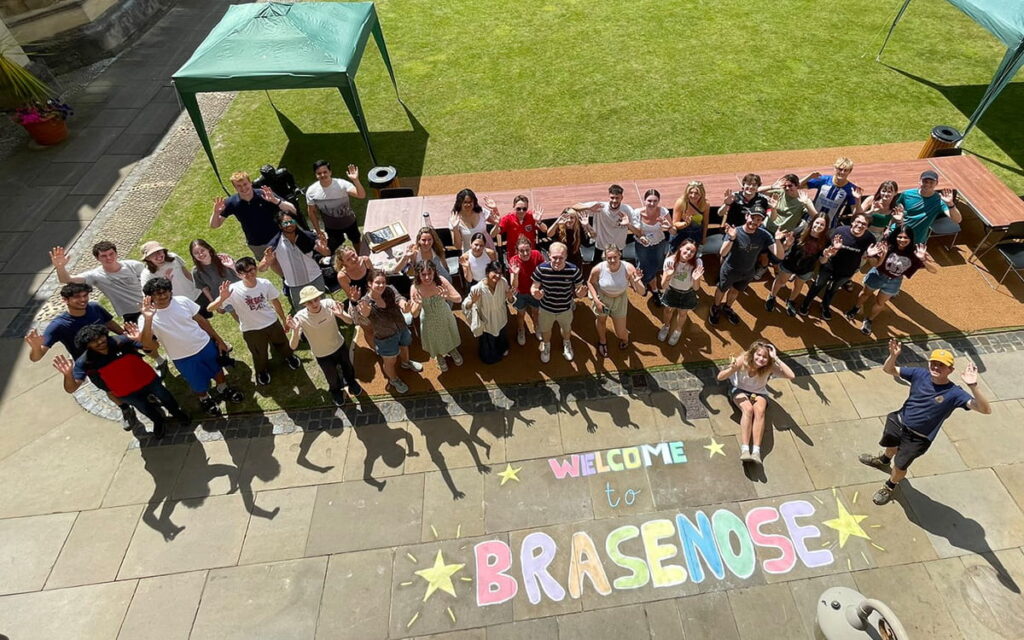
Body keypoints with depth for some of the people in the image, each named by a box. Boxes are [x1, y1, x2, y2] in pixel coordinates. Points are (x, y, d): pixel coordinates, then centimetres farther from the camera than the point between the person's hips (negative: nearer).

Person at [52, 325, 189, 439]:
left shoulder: (120, 341, -28)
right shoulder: (85, 362, -25)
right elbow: (71, 389, -25)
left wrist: (141, 339, -45)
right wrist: (68, 374, -46)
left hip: (148, 380, -1)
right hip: (127, 393, 1)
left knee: (166, 398, 25)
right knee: (146, 410, 27)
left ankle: (177, 413, 59)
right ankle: (159, 421, 61)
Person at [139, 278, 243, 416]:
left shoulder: (182, 301, -13)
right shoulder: (150, 317, -20)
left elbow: (201, 320, -1)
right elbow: (146, 344, -33)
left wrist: (219, 340, 3)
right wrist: (148, 319, -43)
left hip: (205, 345, 2)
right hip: (183, 358, -2)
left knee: (218, 370, 25)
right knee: (198, 385, 17)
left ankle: (224, 390, 56)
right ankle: (205, 399, 50)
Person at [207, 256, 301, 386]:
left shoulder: (265, 283, -21)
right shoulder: (233, 290, -27)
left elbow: (275, 302, -3)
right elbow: (210, 308, -28)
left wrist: (284, 319, 8)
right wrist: (222, 299, -49)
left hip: (272, 323, 1)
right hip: (251, 330, -1)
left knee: (282, 344, 27)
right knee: (259, 355, 23)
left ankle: (289, 357, 62)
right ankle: (262, 371, 56)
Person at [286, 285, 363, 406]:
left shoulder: (329, 303, -29)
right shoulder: (300, 318, -32)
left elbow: (351, 321, -25)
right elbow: (293, 346, -32)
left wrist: (341, 315, -46)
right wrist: (296, 331, -51)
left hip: (340, 346, 2)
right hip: (323, 356, -1)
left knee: (348, 368, 31)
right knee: (333, 379, 26)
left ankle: (350, 381, 67)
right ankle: (335, 390, 62)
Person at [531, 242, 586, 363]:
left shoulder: (574, 270, -28)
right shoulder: (541, 269, -28)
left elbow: (578, 289, -15)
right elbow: (534, 287, -17)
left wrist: (580, 293, -39)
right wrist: (535, 293, -41)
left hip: (566, 309, 1)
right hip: (546, 309, 0)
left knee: (566, 328, 33)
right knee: (545, 330, 30)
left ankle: (566, 344, 68)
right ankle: (546, 346, 65)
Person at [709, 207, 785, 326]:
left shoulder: (764, 235, -21)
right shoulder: (735, 232, -30)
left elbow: (779, 255, -24)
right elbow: (723, 253, -42)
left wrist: (777, 240, -43)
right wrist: (731, 238, -59)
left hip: (748, 273, 3)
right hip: (729, 271, -3)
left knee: (735, 291, 28)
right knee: (722, 290, 23)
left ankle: (727, 307, 57)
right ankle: (716, 308, 53)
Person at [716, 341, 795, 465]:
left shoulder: (770, 367, -22)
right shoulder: (742, 360, -25)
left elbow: (791, 376, -37)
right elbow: (720, 377, -23)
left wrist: (776, 358, -38)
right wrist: (732, 369, -44)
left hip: (759, 392, 1)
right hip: (740, 390, -1)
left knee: (759, 411, -32)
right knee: (748, 409, -33)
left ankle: (756, 451, -37)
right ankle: (744, 450, -39)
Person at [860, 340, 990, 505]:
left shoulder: (954, 393, -25)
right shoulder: (920, 374, -15)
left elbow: (986, 409, -34)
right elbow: (888, 369, -9)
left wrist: (973, 386, -49)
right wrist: (893, 356, -31)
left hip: (917, 439, -4)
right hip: (898, 422, 4)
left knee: (900, 466, 8)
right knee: (891, 447, 32)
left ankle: (890, 487, 40)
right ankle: (884, 460, 67)